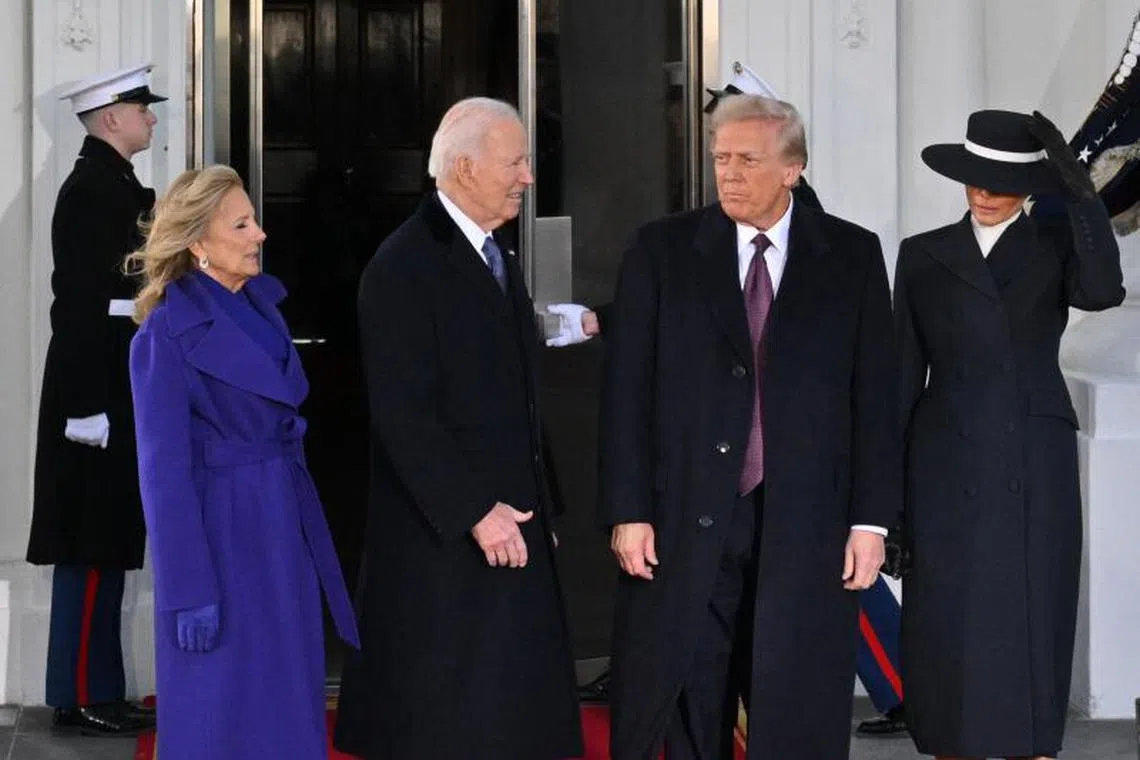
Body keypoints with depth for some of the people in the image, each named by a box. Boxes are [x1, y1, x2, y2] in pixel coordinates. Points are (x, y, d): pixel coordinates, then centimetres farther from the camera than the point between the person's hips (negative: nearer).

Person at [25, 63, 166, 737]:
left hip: (115, 389, 10)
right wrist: (91, 407, -23)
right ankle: (82, 698, 3)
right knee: (93, 548, -3)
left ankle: (99, 689, 19)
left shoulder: (113, 184, 14)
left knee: (106, 546, 13)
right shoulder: (93, 189, -16)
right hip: (98, 392, -10)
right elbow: (81, 307, -20)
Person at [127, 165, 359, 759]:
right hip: (223, 532, -7)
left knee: (288, 709, 13)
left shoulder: (262, 302, 8)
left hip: (286, 524, 8)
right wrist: (190, 594, -16)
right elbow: (164, 472, -14)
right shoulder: (167, 336, -14)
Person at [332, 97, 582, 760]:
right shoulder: (404, 266, -13)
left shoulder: (501, 259, 15)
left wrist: (538, 508, 15)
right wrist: (475, 512, -19)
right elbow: (402, 415, -18)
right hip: (442, 541, -8)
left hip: (513, 531, 8)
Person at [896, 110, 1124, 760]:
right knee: (948, 628, 0)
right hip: (948, 464, 1)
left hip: (1036, 468, -1)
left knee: (1032, 628, 0)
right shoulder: (924, 255, 9)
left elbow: (1102, 291, -16)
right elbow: (904, 372, 9)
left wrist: (1078, 186, -19)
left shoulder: (1057, 245, 7)